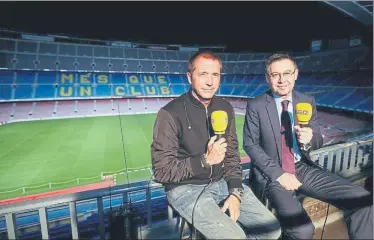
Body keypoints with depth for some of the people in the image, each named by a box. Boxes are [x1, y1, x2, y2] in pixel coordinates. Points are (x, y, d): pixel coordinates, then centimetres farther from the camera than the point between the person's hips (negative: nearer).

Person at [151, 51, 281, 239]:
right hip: (186, 188, -5)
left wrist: (235, 192, -5)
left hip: (222, 182, 6)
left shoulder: (225, 108, 2)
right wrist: (205, 160, -21)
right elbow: (162, 171, -15)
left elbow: (232, 155, 8)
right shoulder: (171, 114, -17)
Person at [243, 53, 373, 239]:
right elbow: (250, 145, -8)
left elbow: (318, 142, 8)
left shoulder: (308, 101, 4)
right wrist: (278, 174, -17)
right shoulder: (255, 106, -8)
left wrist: (309, 139, -17)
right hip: (272, 173, -4)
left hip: (303, 168, 5)